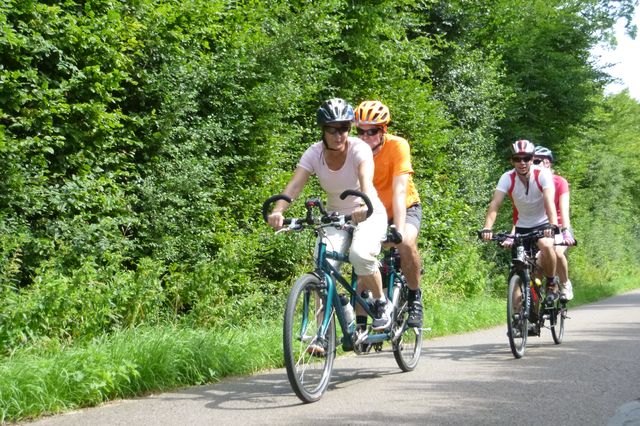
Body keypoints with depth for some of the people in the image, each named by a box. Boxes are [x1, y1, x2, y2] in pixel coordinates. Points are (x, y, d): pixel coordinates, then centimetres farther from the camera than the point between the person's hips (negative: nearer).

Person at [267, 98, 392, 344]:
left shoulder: (359, 149, -20)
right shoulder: (314, 153, -12)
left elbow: (366, 180, -38)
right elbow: (295, 185, -26)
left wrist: (365, 206, -60)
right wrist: (278, 211, -46)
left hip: (369, 215, -3)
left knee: (360, 254, -32)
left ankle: (381, 303, -3)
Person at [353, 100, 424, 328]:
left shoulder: (397, 146, -25)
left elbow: (399, 191, -34)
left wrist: (400, 229, -45)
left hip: (405, 207, -4)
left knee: (406, 243, -33)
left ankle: (415, 297, -11)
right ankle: (360, 321, 8)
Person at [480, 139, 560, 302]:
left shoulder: (542, 174, -21)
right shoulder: (507, 178, -16)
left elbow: (549, 201, -34)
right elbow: (495, 204, -26)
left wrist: (553, 225, -51)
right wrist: (487, 228, -43)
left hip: (543, 224, -3)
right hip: (522, 226, 3)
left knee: (546, 245, -33)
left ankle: (552, 282, -9)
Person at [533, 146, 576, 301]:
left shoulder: (559, 182, -11)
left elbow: (564, 209, -23)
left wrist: (566, 231, -39)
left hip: (559, 229, -2)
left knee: (557, 252, -32)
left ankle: (565, 284, -7)